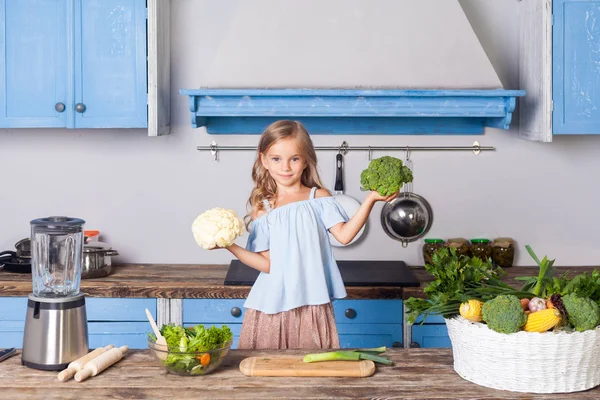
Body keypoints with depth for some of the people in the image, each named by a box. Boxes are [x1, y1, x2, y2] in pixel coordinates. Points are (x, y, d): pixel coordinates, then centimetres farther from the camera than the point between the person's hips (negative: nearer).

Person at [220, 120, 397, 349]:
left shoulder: (318, 197, 4)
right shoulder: (263, 209, 5)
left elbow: (344, 235, -9)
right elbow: (267, 263, 0)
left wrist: (370, 199, -15)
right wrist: (230, 246, -10)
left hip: (311, 302, 0)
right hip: (274, 303, 1)